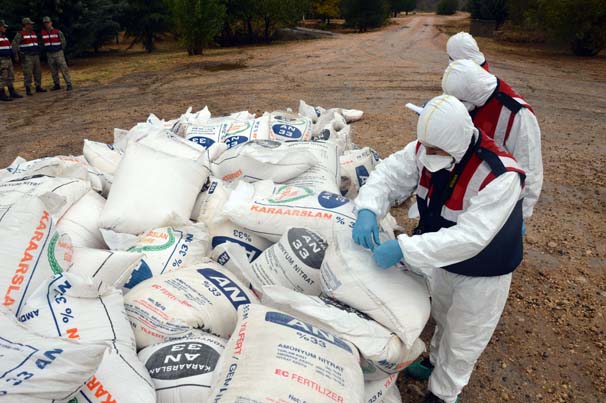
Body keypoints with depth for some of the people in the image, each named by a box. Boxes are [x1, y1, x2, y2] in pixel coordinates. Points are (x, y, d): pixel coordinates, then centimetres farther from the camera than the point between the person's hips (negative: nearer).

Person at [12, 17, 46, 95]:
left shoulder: (33, 33, 15)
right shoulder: (20, 34, -6)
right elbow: (14, 44, -8)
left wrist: (39, 53, 21)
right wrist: (17, 54, -12)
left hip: (36, 56, 7)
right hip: (26, 57, -7)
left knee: (38, 72, 9)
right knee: (28, 73, -7)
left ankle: (38, 87, 19)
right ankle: (28, 89, -2)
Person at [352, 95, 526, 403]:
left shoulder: (500, 177, -39)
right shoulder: (426, 147, -21)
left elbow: (470, 237, -43)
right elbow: (389, 173, -19)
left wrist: (404, 248, -48)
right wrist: (368, 210, -40)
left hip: (483, 273, -6)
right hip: (446, 261, 6)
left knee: (463, 339, 16)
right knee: (443, 318, 31)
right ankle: (436, 362, 59)